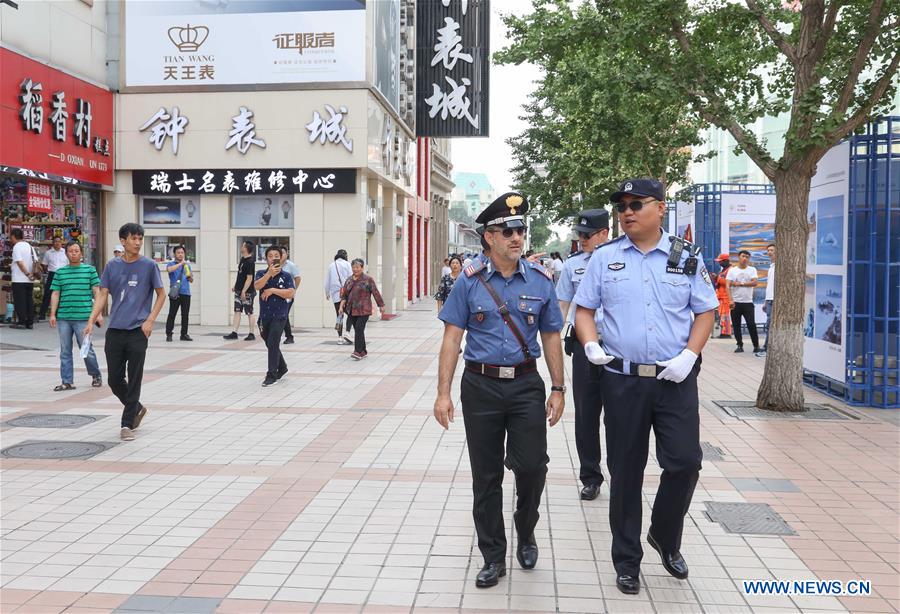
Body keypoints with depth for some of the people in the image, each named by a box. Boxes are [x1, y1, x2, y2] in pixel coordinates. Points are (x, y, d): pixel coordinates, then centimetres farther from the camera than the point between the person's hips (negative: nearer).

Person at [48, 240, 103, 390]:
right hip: (63, 317, 3)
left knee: (87, 350, 0)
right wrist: (53, 314, 3)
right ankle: (67, 382, 14)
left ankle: (96, 375, 22)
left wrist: (98, 313, -2)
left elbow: (96, 292, 3)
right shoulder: (60, 272, 10)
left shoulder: (90, 270, 3)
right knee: (65, 351, 6)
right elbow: (55, 294, 11)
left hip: (83, 317, -3)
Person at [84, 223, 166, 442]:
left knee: (134, 380, -1)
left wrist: (150, 321, -7)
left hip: (138, 331, -3)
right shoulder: (112, 266, 7)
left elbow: (161, 295, 3)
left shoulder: (149, 265, -1)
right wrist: (91, 321, -5)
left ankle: (127, 424, 9)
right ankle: (137, 409, 30)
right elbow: (103, 295, 7)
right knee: (114, 379, 6)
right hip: (115, 331, 3)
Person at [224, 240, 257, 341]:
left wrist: (244, 291, -22)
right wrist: (235, 286, 21)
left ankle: (251, 334, 9)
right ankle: (234, 333, 7)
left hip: (247, 291, -9)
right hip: (239, 290, 9)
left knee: (249, 313, 1)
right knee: (237, 311, 6)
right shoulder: (243, 259, 10)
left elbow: (249, 278, -20)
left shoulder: (250, 262, -17)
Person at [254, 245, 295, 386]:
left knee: (273, 344, -15)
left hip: (279, 316, -4)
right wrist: (270, 273, -22)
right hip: (264, 315, 5)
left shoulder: (286, 276, -2)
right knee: (271, 345, 16)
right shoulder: (261, 274, 6)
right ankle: (282, 368, 36)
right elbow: (257, 286, -14)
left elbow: (290, 294, -14)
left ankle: (272, 375, -9)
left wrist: (272, 290, -16)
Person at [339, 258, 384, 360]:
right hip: (352, 310, 5)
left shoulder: (368, 279, -4)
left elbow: (376, 293, -2)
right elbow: (344, 294, 10)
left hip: (363, 310, -5)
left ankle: (358, 352, -13)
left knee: (359, 329, -13)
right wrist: (341, 306, -2)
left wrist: (381, 306, -1)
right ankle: (363, 351, 18)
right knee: (357, 330, 9)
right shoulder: (349, 280, 11)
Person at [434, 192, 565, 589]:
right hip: (481, 386, 0)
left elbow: (551, 337, 8)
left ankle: (525, 533, 26)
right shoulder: (469, 281, -2)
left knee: (532, 466, -5)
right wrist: (443, 393, -7)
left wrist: (558, 388, 5)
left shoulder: (540, 281, 3)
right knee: (486, 476, 7)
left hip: (527, 384, 1)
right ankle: (493, 557, 23)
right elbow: (452, 339, -2)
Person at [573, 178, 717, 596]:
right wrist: (591, 344, -11)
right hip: (623, 381, 0)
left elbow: (705, 311, 7)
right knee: (625, 472, 7)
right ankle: (627, 560, 22)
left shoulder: (687, 257, 3)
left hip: (676, 379, 0)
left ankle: (665, 538, 27)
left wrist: (690, 355, -8)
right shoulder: (604, 258, 4)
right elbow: (584, 309, 8)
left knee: (685, 461, -3)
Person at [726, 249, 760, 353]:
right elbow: (728, 286, -4)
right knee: (736, 325, 3)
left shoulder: (752, 270, 7)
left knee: (751, 324, -5)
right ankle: (740, 345, 13)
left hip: (748, 302, -1)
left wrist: (739, 283, -10)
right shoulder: (732, 270, 5)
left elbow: (755, 283, -9)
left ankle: (756, 345, 6)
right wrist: (730, 300, -16)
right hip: (735, 302, 1)